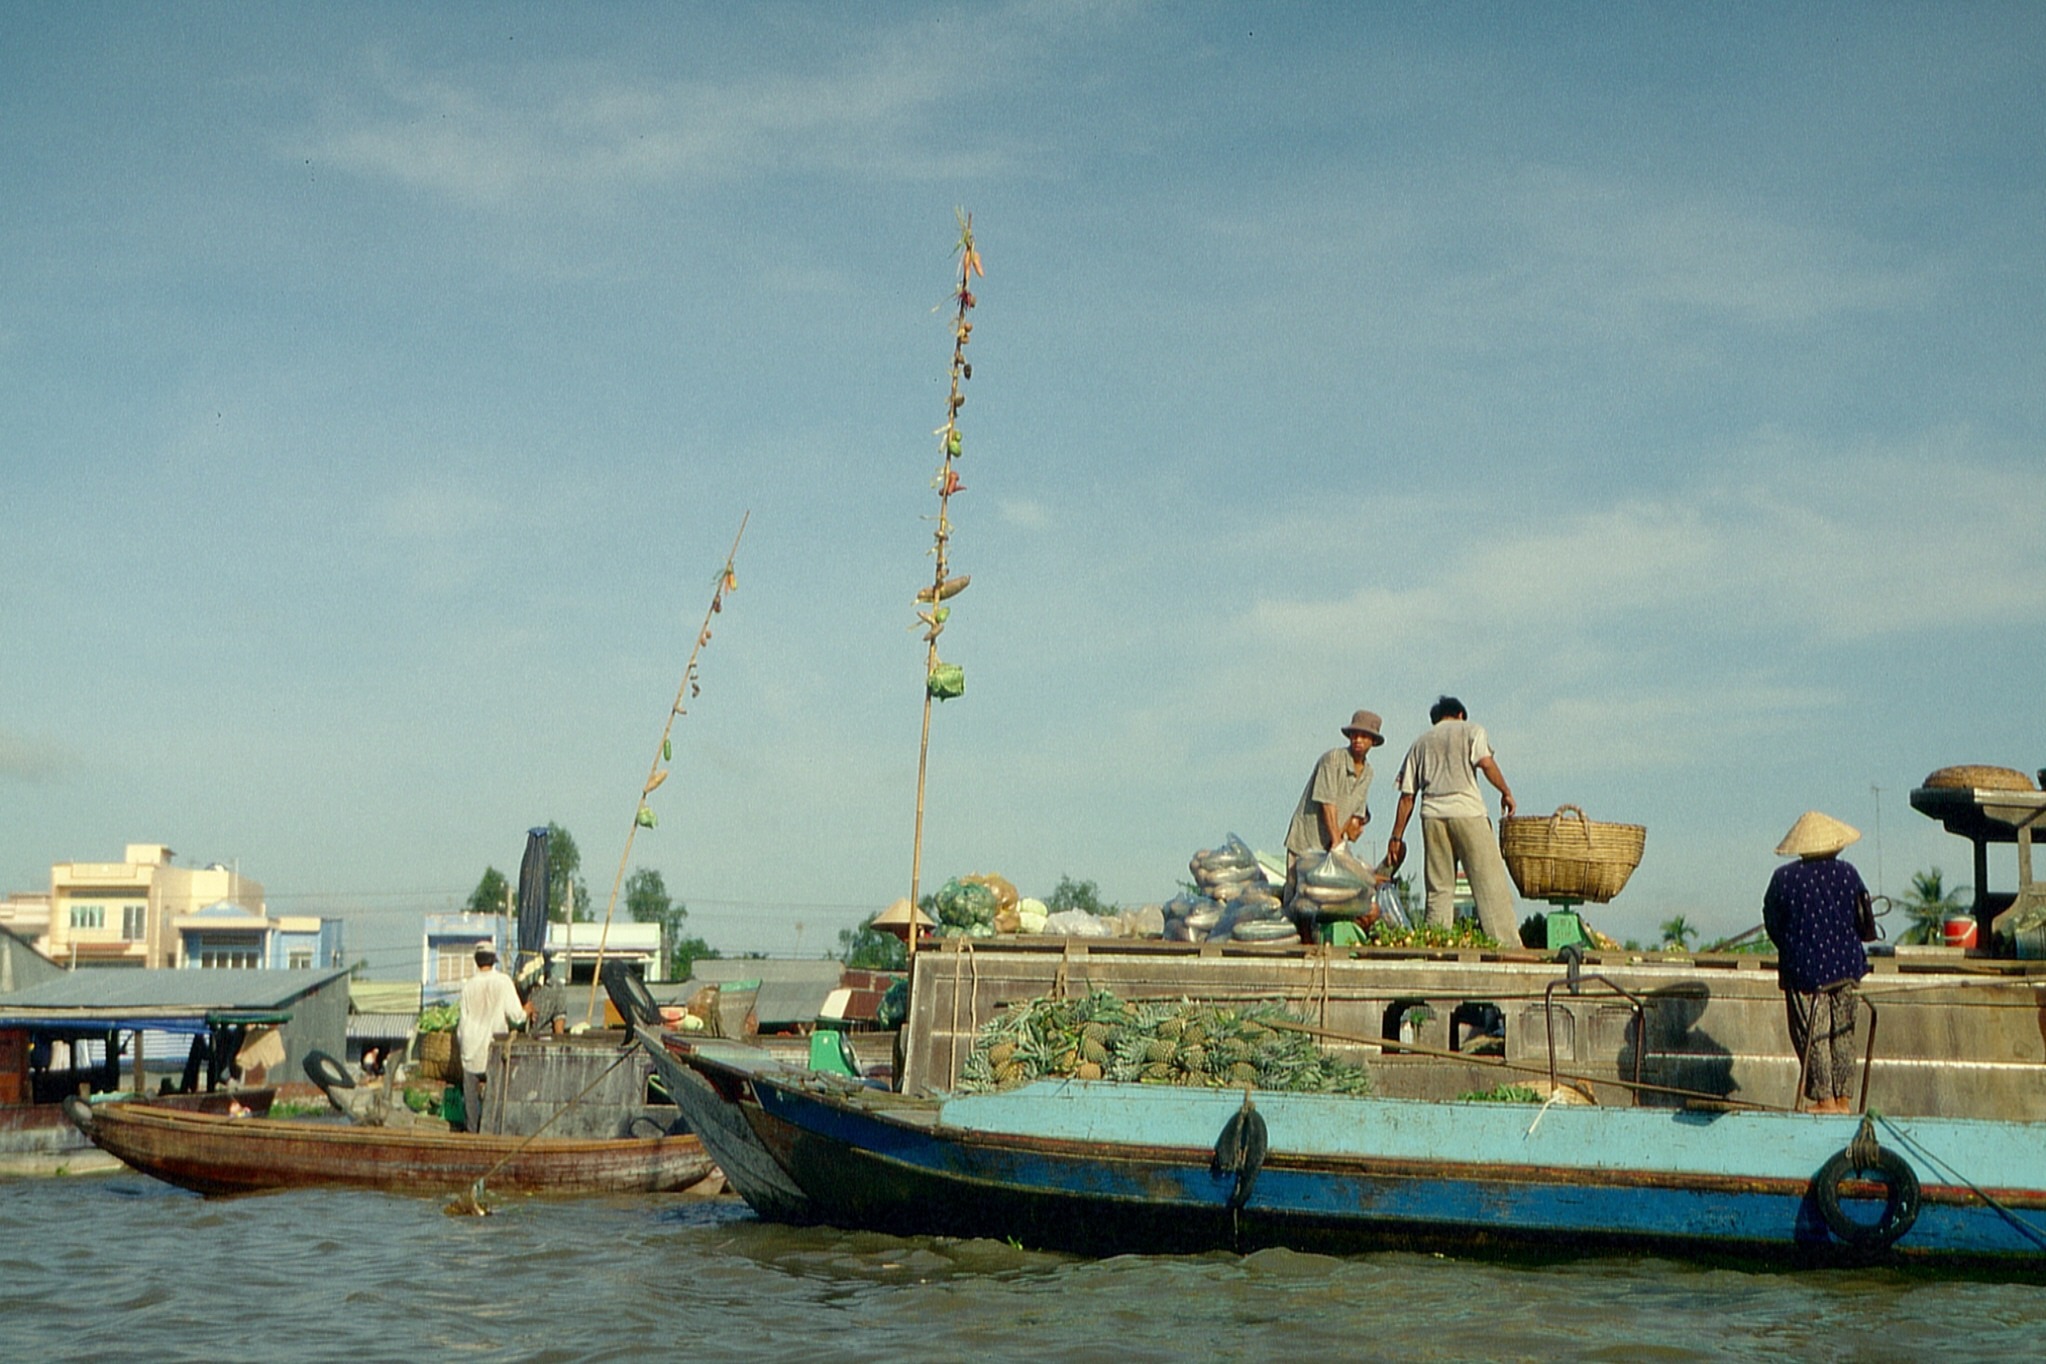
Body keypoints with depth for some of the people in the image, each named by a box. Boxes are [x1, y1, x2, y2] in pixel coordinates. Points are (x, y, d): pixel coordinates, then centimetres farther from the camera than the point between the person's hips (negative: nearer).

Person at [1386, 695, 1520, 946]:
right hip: (1467, 811, -4)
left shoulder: (1420, 742, 22)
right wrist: (1506, 792, 4)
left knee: (1439, 888, 5)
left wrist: (1397, 837, 18)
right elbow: (1486, 763, -8)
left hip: (1432, 815, 4)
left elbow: (1407, 795, 17)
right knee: (1490, 882, -4)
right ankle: (1506, 944, -11)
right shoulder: (1470, 730, 13)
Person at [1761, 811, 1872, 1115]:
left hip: (1804, 968, -3)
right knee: (1843, 1034, 11)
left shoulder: (1783, 878, -5)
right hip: (1846, 966, 3)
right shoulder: (1847, 873, -1)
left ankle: (1825, 1099, 2)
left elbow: (1772, 925, 3)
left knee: (1812, 1037, 3)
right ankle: (1843, 1098, 13)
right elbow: (1863, 920, 6)